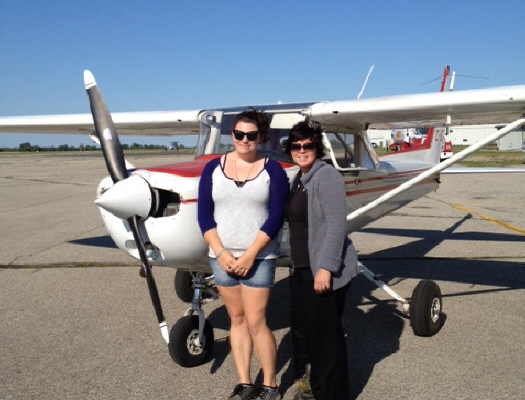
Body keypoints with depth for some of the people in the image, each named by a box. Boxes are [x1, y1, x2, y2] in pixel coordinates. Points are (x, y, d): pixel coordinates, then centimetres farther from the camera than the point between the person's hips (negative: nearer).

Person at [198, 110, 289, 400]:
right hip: (222, 257, 3)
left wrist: (250, 255, -14)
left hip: (259, 257, -3)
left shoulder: (272, 170, -3)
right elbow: (204, 215, 0)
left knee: (256, 321, -3)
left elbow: (275, 218, -9)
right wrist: (220, 252, -10)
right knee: (236, 319, 11)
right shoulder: (213, 168, 4)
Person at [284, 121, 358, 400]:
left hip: (325, 271, -9)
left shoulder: (327, 176, -14)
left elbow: (337, 225, -20)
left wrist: (325, 267, -24)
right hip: (303, 269, 9)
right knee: (304, 330, 17)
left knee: (325, 333, 2)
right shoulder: (299, 179, 13)